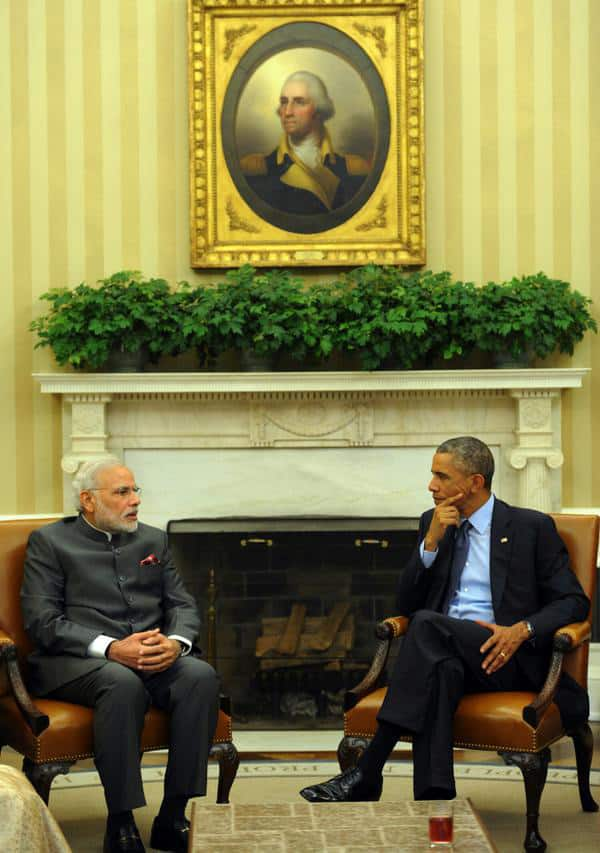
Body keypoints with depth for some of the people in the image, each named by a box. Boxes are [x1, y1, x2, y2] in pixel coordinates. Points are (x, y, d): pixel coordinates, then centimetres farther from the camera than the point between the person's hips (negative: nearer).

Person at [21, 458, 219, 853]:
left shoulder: (154, 540, 21)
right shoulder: (49, 542, 5)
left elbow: (184, 605, 15)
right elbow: (42, 621, -5)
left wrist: (175, 642, -10)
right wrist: (110, 648, -20)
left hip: (156, 656, 5)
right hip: (76, 660, -4)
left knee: (201, 675, -28)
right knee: (123, 684, -38)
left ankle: (173, 817, -24)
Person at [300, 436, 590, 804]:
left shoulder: (532, 527, 6)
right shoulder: (433, 523, 18)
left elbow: (574, 601, 2)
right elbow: (407, 603, 13)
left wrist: (522, 629, -16)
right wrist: (431, 541, -1)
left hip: (505, 658, -3)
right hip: (444, 652, 3)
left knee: (428, 624, -33)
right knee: (438, 670, -37)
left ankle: (367, 774, -36)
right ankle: (434, 801, -49)